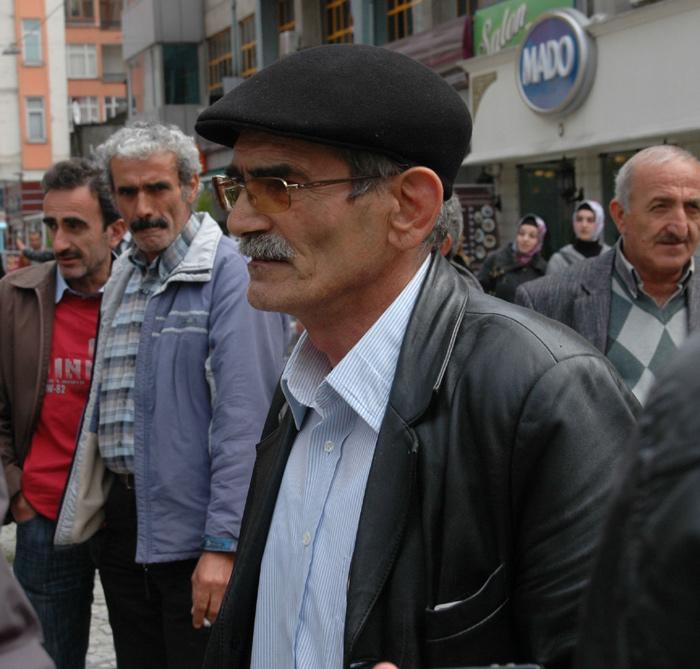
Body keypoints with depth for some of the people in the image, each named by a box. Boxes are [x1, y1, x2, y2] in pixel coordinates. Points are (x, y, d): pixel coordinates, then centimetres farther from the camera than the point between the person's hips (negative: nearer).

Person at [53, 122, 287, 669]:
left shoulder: (229, 273, -15)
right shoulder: (124, 275, 12)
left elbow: (245, 417, -21)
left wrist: (223, 543, -24)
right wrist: (93, 504, 14)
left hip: (191, 531, -7)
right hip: (121, 516, 8)